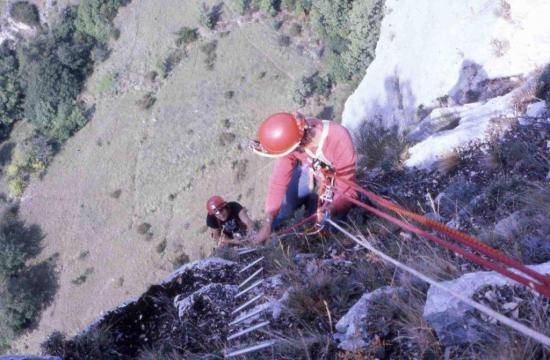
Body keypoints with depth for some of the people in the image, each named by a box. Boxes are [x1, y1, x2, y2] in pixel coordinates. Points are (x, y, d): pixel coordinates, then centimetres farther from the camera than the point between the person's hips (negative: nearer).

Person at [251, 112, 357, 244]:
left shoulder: (339, 139, -41)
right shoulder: (291, 138, -29)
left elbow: (347, 190, -33)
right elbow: (279, 180, -23)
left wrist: (329, 213, -49)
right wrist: (267, 224, -21)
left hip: (335, 184, -3)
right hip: (308, 172, 3)